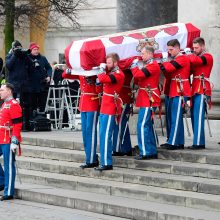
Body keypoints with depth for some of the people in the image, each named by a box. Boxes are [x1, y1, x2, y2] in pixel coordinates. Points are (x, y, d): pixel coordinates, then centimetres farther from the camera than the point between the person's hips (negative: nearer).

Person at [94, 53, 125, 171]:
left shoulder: (118, 74, -14)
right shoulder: (111, 73, 17)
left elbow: (103, 79, -28)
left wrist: (102, 69, -12)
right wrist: (103, 70, 1)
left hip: (110, 109, -10)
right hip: (105, 108, 10)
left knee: (105, 135, -11)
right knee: (103, 135, 13)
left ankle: (106, 163, -11)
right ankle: (104, 161, 20)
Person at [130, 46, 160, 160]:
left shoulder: (153, 65, -13)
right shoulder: (149, 65, 19)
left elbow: (139, 75, -24)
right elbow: (138, 80, 18)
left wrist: (134, 66, -7)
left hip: (148, 100, -10)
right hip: (146, 100, 10)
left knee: (142, 125, -12)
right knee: (149, 125, 13)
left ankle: (145, 152, -12)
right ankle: (152, 152, 18)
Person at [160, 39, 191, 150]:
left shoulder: (182, 58, -11)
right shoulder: (175, 60, 20)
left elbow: (169, 67, -22)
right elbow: (169, 76, 18)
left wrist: (162, 63, -7)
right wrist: (164, 66, 2)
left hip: (180, 92, -10)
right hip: (173, 92, 10)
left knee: (176, 117, -10)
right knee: (174, 117, 11)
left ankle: (173, 143, -11)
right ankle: (179, 142, 15)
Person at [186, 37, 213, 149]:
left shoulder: (208, 57, -4)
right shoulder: (196, 57, 22)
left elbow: (195, 60, -24)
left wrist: (187, 55, -7)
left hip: (202, 91, -9)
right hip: (195, 90, 9)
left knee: (198, 117, -13)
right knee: (194, 117, 7)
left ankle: (198, 143, -16)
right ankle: (199, 141, 11)